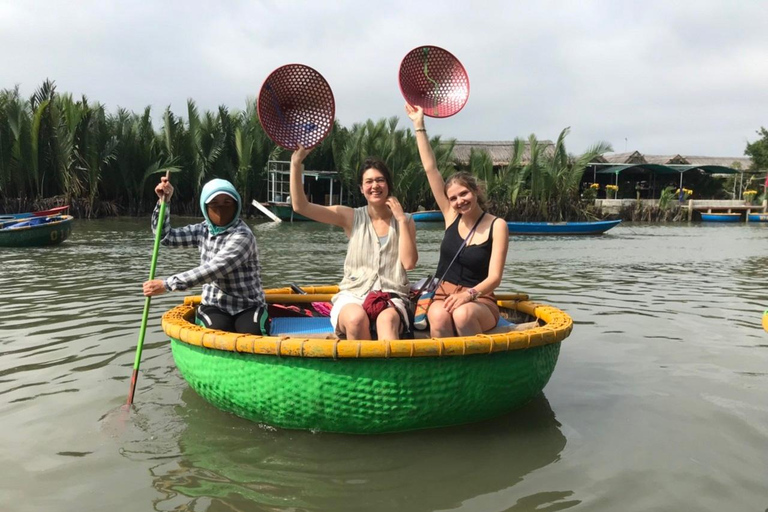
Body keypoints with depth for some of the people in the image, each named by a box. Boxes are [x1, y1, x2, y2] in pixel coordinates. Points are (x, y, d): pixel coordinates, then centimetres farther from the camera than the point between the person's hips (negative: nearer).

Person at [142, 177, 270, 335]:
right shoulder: (203, 230, 6)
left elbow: (213, 270, -25)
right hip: (214, 307, 4)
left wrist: (167, 285, -26)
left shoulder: (242, 236, -16)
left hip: (249, 308, -3)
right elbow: (165, 236, 13)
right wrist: (164, 202, -2)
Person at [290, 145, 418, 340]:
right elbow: (300, 206, 0)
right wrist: (296, 163, -6)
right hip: (353, 296, 1)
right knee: (356, 318, -36)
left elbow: (409, 263, -4)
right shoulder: (351, 218, 8)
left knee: (387, 320, -37)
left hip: (391, 298, 0)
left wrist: (401, 220, -4)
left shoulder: (405, 221, 10)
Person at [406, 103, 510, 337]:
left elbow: (494, 277, -9)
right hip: (443, 296, 2)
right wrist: (419, 125, 6)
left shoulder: (497, 226, -4)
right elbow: (430, 168, 6)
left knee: (463, 314, -37)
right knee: (439, 317, -33)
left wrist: (469, 294, -29)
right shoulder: (451, 215, 6)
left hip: (480, 302, -2)